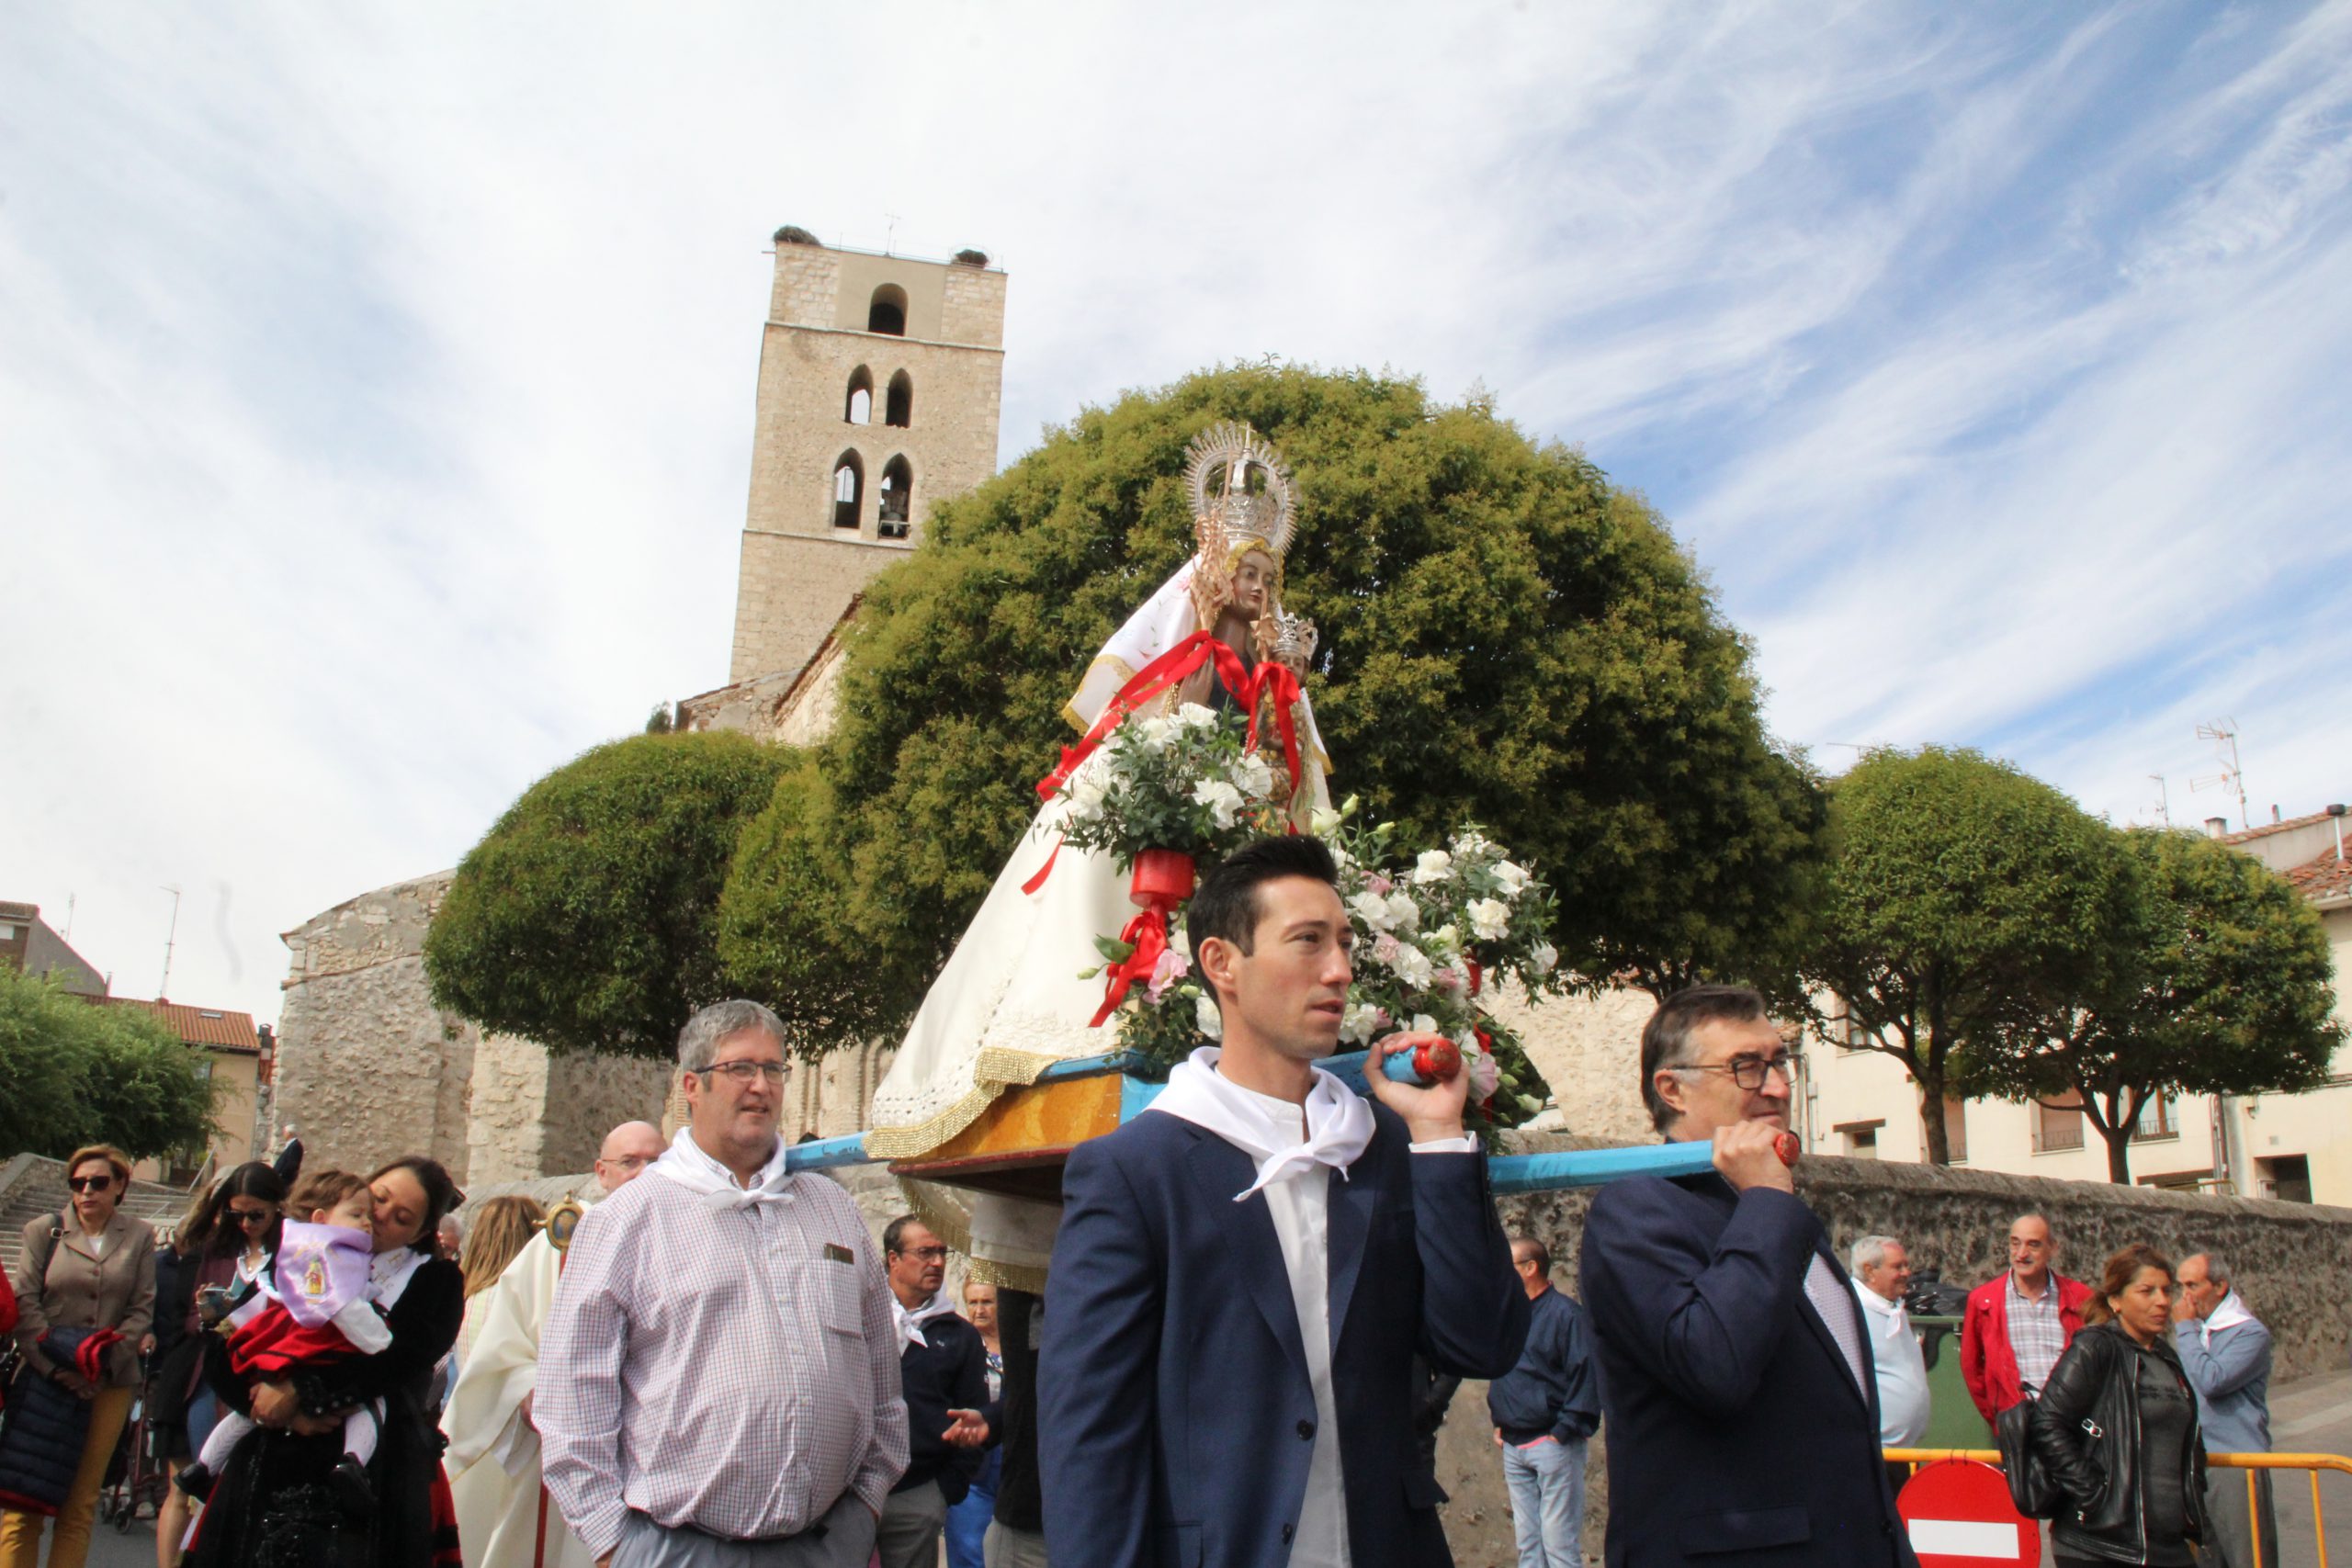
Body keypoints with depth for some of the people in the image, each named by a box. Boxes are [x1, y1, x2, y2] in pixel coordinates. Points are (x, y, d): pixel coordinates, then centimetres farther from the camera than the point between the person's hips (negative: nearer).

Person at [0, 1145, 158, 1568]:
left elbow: (142, 1311, 4)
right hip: (46, 1379, 0)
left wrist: (104, 1363, -10)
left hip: (109, 1385, 1)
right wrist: (53, 1367, -10)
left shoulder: (140, 1237, 7)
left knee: (80, 1504, 3)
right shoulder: (44, 1230, 6)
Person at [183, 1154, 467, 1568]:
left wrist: (301, 1390, -16)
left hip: (374, 1483, -2)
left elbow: (399, 1358, -13)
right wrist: (284, 1412, -9)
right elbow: (221, 1355, 4)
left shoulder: (437, 1282, 5)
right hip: (272, 1472, 3)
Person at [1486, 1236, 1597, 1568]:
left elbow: (1586, 1375, -15)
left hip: (1552, 1444, -8)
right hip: (1513, 1447, 8)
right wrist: (1499, 1423, 13)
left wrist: (1565, 1431, -16)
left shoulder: (1564, 1313, -10)